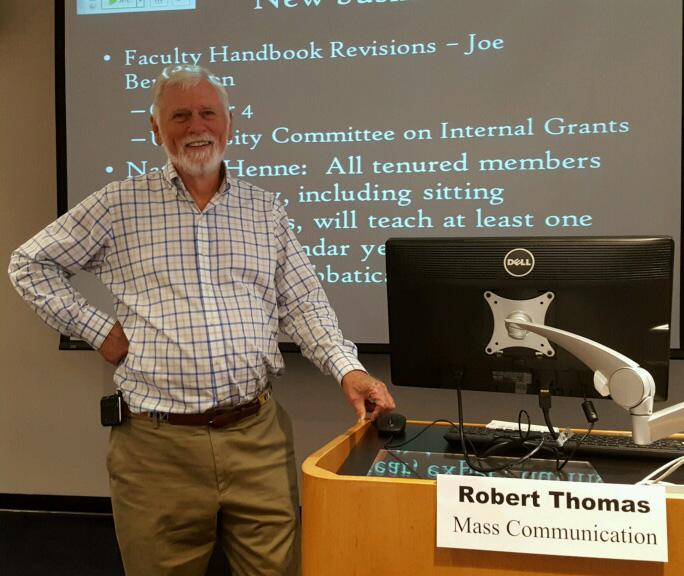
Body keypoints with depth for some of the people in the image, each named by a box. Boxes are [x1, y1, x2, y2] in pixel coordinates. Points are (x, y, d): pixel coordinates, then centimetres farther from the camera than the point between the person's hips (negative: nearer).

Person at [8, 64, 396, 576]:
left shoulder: (266, 211, 11)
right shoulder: (121, 205, 4)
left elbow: (304, 304, 10)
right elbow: (30, 264, 10)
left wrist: (347, 368, -5)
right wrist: (96, 329, 0)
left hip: (258, 436, 2)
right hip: (157, 443, -1)